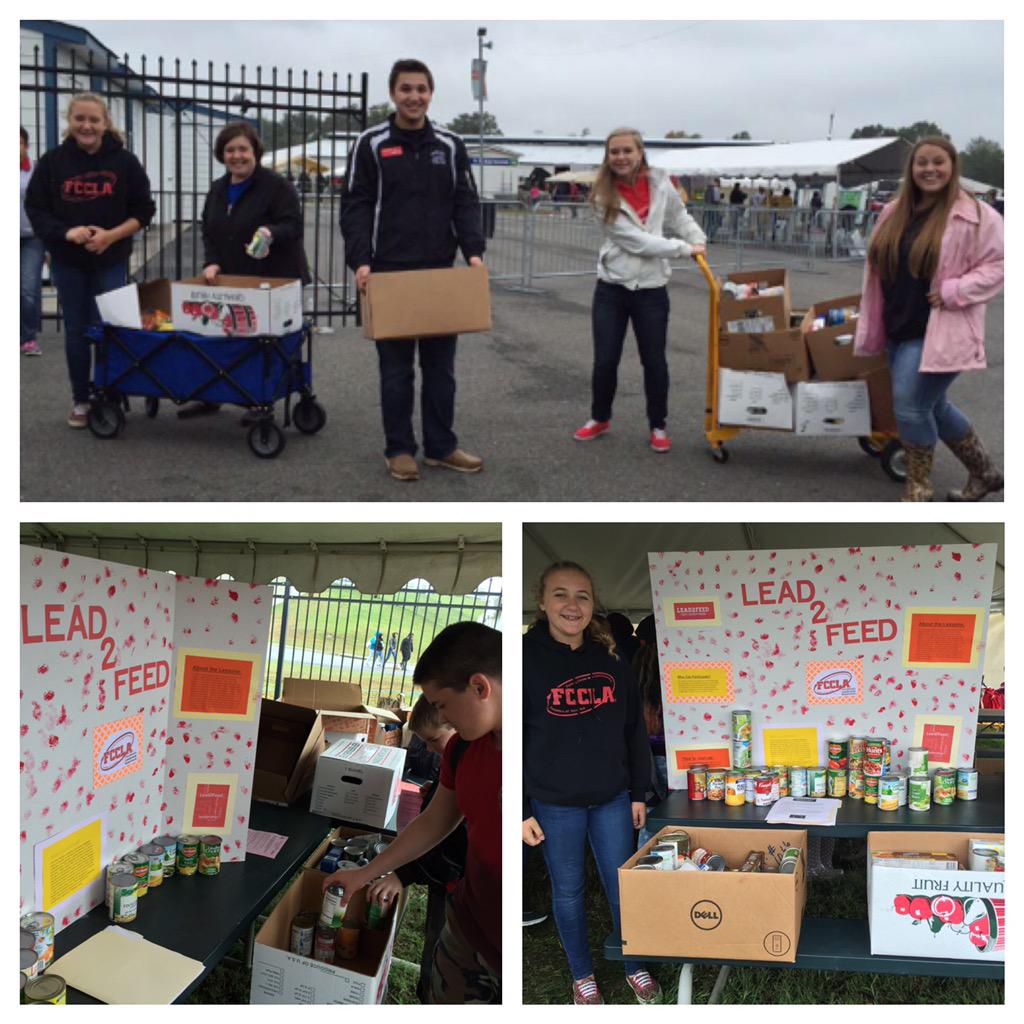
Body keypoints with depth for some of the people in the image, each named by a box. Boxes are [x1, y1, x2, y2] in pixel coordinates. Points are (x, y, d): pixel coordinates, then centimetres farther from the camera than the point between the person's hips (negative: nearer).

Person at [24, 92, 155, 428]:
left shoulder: (124, 161, -5)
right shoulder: (52, 161, -3)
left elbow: (143, 211, -1)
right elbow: (35, 209, 1)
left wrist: (111, 235, -16)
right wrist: (66, 232, -18)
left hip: (111, 260, -1)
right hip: (67, 261, 1)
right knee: (76, 332, 8)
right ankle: (80, 401, 18)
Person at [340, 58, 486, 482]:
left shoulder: (450, 145, 7)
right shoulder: (371, 144, -2)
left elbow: (466, 204, 6)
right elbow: (356, 207, -4)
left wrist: (473, 251, -9)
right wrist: (360, 261, -16)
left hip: (441, 274, 3)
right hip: (389, 274, -3)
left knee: (440, 366, 8)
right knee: (396, 369, 4)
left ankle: (441, 446, 18)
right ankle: (399, 449, 13)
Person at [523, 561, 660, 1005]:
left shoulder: (610, 659, 1)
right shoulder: (525, 658, -10)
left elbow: (634, 731, 9)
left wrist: (638, 793, 9)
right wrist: (521, 811, -8)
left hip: (612, 798, 3)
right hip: (555, 804, -3)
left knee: (623, 885, 11)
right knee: (568, 890, 11)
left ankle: (635, 966, 32)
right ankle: (581, 974, 30)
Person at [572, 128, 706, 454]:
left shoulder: (660, 183, -1)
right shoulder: (604, 196, -9)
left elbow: (679, 216, 18)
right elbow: (635, 240, -16)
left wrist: (699, 241, 4)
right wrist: (683, 248, -14)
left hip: (651, 290, 1)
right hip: (611, 287, -1)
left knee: (654, 360, 6)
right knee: (604, 361, 3)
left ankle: (658, 426, 23)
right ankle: (600, 418, 27)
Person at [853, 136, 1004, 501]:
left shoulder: (975, 216, -11)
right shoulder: (894, 212, 9)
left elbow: (998, 265, -10)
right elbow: (879, 269, 16)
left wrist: (953, 291, -21)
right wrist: (872, 326, 13)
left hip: (940, 331, -7)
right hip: (900, 329, 7)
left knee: (911, 405, -10)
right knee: (934, 405, 16)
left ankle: (918, 489, 10)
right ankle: (984, 473, 33)